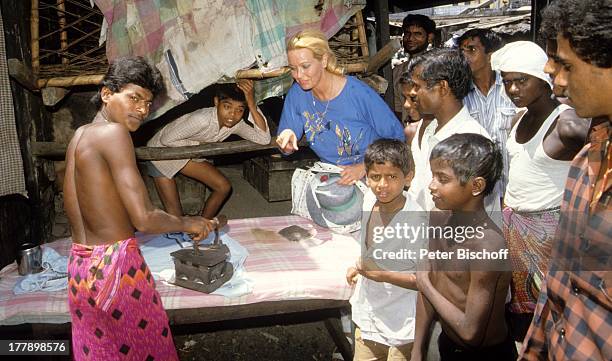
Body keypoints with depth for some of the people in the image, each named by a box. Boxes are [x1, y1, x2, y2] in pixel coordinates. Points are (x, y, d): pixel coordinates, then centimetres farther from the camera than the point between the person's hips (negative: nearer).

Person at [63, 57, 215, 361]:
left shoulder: (80, 134, 9)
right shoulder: (114, 132, -17)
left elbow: (70, 206, 16)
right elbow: (144, 219, -21)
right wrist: (189, 224, -5)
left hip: (79, 264, 9)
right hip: (116, 265, -8)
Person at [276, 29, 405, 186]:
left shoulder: (359, 94, -17)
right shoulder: (297, 94, -3)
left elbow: (397, 137, -10)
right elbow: (287, 150, 5)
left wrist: (364, 167, -18)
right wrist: (287, 144, -18)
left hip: (370, 175, -5)